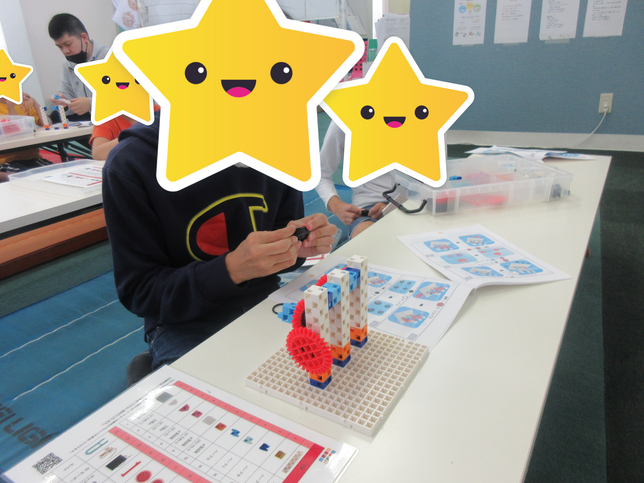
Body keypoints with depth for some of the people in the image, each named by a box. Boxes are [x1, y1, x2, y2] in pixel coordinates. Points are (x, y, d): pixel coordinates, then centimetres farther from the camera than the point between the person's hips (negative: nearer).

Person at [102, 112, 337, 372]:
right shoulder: (130, 165, -16)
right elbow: (139, 292, -13)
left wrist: (294, 247, -16)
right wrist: (231, 269, -29)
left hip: (265, 302, 4)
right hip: (184, 325, -4)